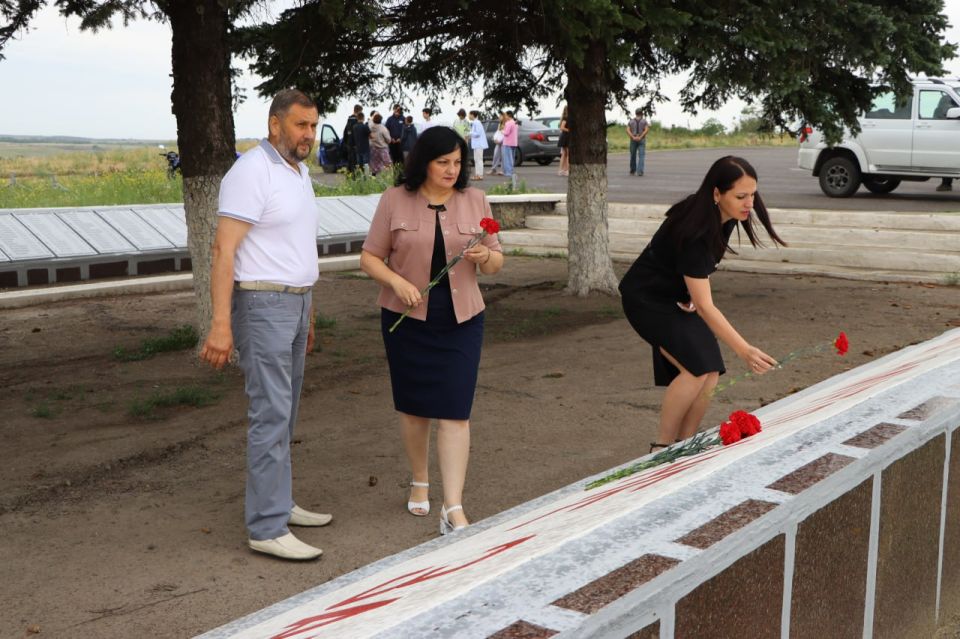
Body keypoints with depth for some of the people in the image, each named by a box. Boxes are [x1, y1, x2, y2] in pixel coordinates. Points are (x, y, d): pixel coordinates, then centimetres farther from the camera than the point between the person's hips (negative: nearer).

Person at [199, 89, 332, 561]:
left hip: (294, 303, 9)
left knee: (283, 412, 15)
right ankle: (267, 528, -6)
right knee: (271, 415, -10)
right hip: (261, 305, -9)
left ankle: (277, 503, 26)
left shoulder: (298, 173, 14)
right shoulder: (251, 172, -15)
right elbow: (224, 249, -21)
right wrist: (220, 324, -28)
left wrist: (307, 314, 23)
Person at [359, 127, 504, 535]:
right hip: (407, 318, 0)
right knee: (414, 406, 12)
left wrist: (485, 257, -18)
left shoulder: (475, 201, 2)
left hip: (460, 318, 0)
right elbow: (369, 258, 0)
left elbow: (495, 264, 6)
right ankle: (419, 482, 35)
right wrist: (397, 282, -18)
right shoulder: (395, 200, -3)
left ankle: (453, 509, -6)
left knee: (455, 412, -6)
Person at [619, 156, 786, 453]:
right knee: (697, 368, -23)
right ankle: (661, 449, -10)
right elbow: (705, 306, -36)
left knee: (710, 376, -5)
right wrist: (744, 351, -43)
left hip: (679, 298, 8)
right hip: (647, 298, -8)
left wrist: (693, 294, 2)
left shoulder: (725, 218, -10)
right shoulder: (694, 231, -34)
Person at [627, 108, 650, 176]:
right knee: (641, 156, -4)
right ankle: (640, 171, -19)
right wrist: (640, 137, -18)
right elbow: (646, 130, -14)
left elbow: (628, 130, -8)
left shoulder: (631, 121, 6)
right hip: (641, 140, -2)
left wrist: (633, 137, -16)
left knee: (633, 156, 15)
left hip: (633, 140, 2)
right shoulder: (644, 121, 2)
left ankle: (632, 171, 23)